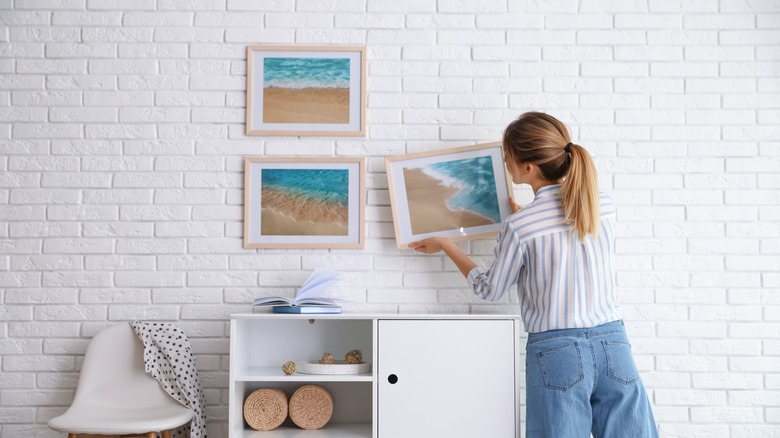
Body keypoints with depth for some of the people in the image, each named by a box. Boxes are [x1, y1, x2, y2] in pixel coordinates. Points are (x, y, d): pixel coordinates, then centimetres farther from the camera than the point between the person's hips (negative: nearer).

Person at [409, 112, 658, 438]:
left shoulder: (518, 228, -12)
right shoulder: (605, 206, 2)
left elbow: (489, 289, 4)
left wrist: (446, 246, 17)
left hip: (557, 350, -4)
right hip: (614, 344, 4)